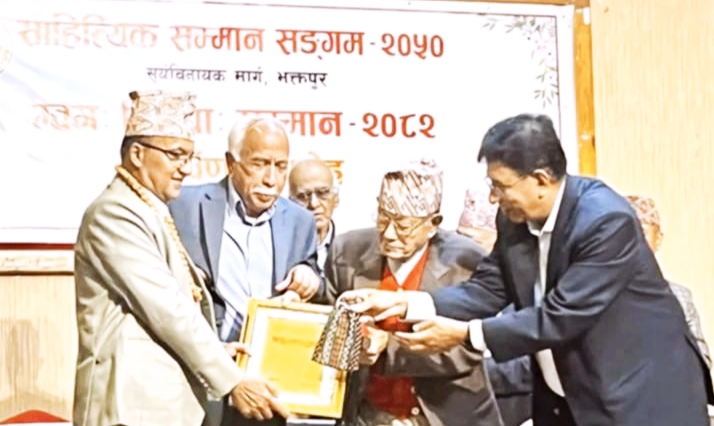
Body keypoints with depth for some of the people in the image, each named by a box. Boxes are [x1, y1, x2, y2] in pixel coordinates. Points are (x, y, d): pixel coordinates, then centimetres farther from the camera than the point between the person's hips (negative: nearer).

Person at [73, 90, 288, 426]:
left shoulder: (152, 213, 18)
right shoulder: (115, 215, -14)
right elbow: (167, 310, -19)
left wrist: (215, 350, 5)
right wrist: (232, 381, -17)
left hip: (166, 398, 9)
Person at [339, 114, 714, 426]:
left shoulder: (607, 220, -26)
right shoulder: (515, 219, -3)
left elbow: (560, 317, -28)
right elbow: (487, 291, 0)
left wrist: (465, 335, -27)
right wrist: (403, 302, -12)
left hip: (641, 395, -7)